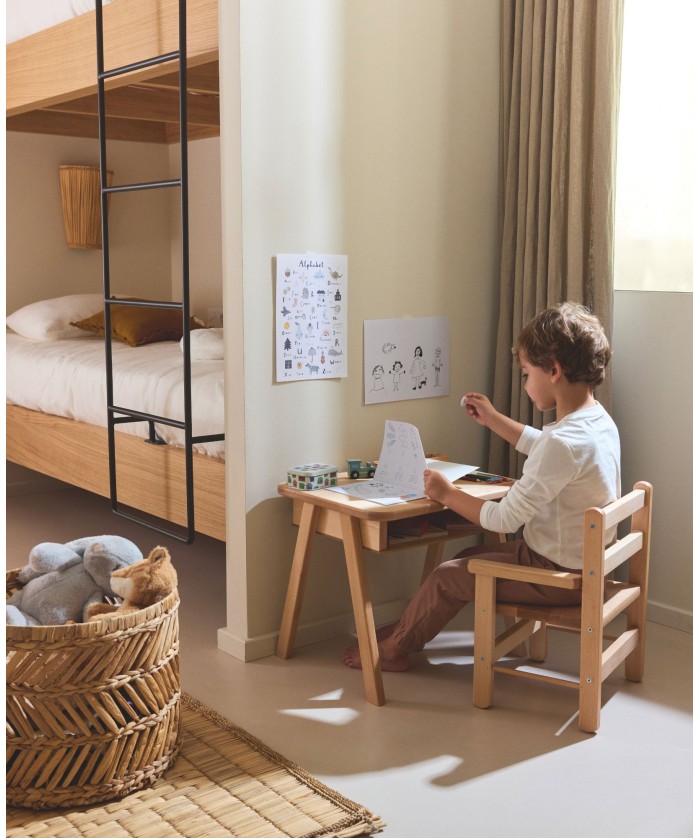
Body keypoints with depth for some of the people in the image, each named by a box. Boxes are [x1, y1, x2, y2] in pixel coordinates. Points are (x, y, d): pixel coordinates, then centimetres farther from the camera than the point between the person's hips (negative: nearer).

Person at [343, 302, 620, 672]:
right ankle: (407, 628, 32)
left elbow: (504, 519, -26)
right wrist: (492, 419, 26)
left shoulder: (564, 443, -32)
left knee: (447, 576, 1)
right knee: (469, 557, 21)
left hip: (558, 574, -10)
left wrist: (447, 494, -12)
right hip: (582, 561, 10)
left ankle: (394, 649, 22)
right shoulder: (597, 419, 0)